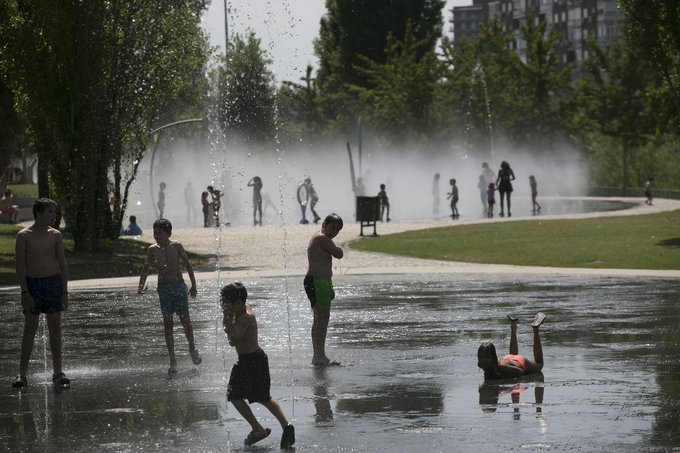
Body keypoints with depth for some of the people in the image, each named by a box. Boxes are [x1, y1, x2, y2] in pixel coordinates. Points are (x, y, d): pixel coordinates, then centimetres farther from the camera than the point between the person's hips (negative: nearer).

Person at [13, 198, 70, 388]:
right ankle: (22, 375, 1)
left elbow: (62, 264, 7)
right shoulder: (24, 236, -5)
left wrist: (65, 292, 2)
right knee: (30, 329, -2)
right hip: (32, 284, -3)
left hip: (53, 282, 3)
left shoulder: (55, 235, 5)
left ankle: (57, 373, 11)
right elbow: (20, 266, -6)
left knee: (55, 328, 5)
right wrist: (25, 292, -13)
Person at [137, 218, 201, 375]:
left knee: (185, 319, 0)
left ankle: (192, 348, 27)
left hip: (179, 286, -1)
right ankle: (172, 361, 2)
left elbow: (188, 265, 2)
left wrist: (193, 285, 2)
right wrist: (141, 286, -9)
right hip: (163, 288, 2)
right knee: (167, 323, 0)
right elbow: (145, 269, 5)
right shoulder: (153, 249, -1)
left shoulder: (176, 247, -5)